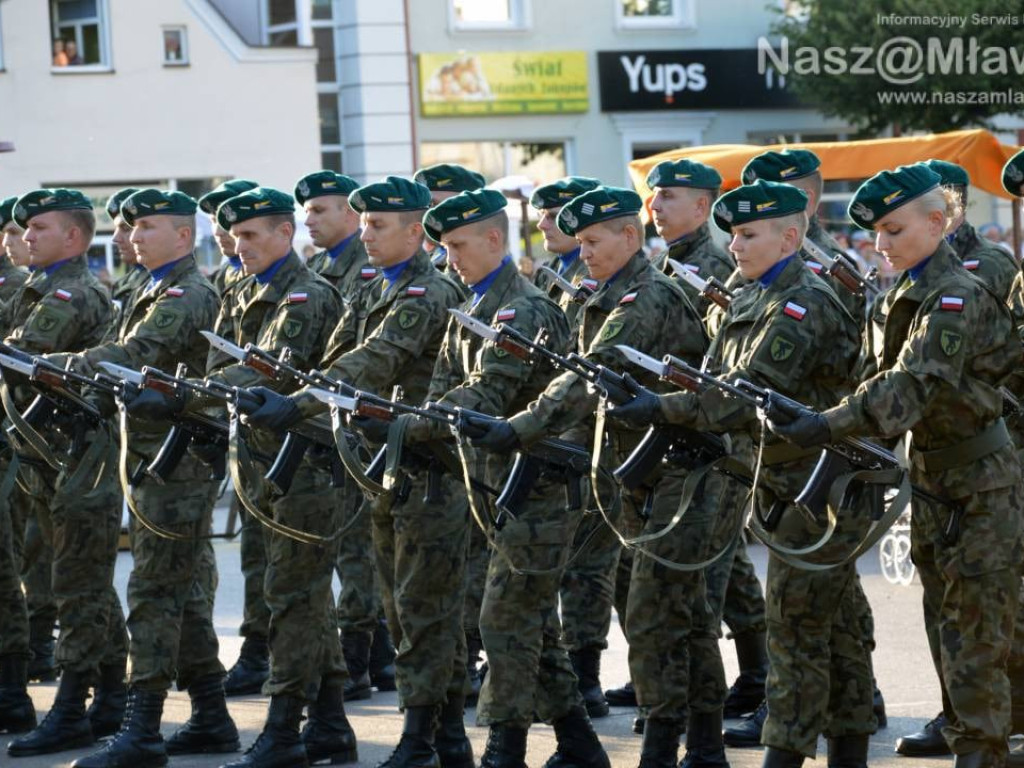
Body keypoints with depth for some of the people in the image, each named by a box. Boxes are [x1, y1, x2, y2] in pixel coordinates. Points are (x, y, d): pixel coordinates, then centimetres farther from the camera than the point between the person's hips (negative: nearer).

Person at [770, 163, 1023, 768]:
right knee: (946, 629, 12)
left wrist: (830, 426, -40)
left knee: (974, 636, -8)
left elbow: (912, 383, -30)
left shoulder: (958, 296, -18)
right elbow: (896, 379, 14)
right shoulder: (910, 294, 11)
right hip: (932, 479, 9)